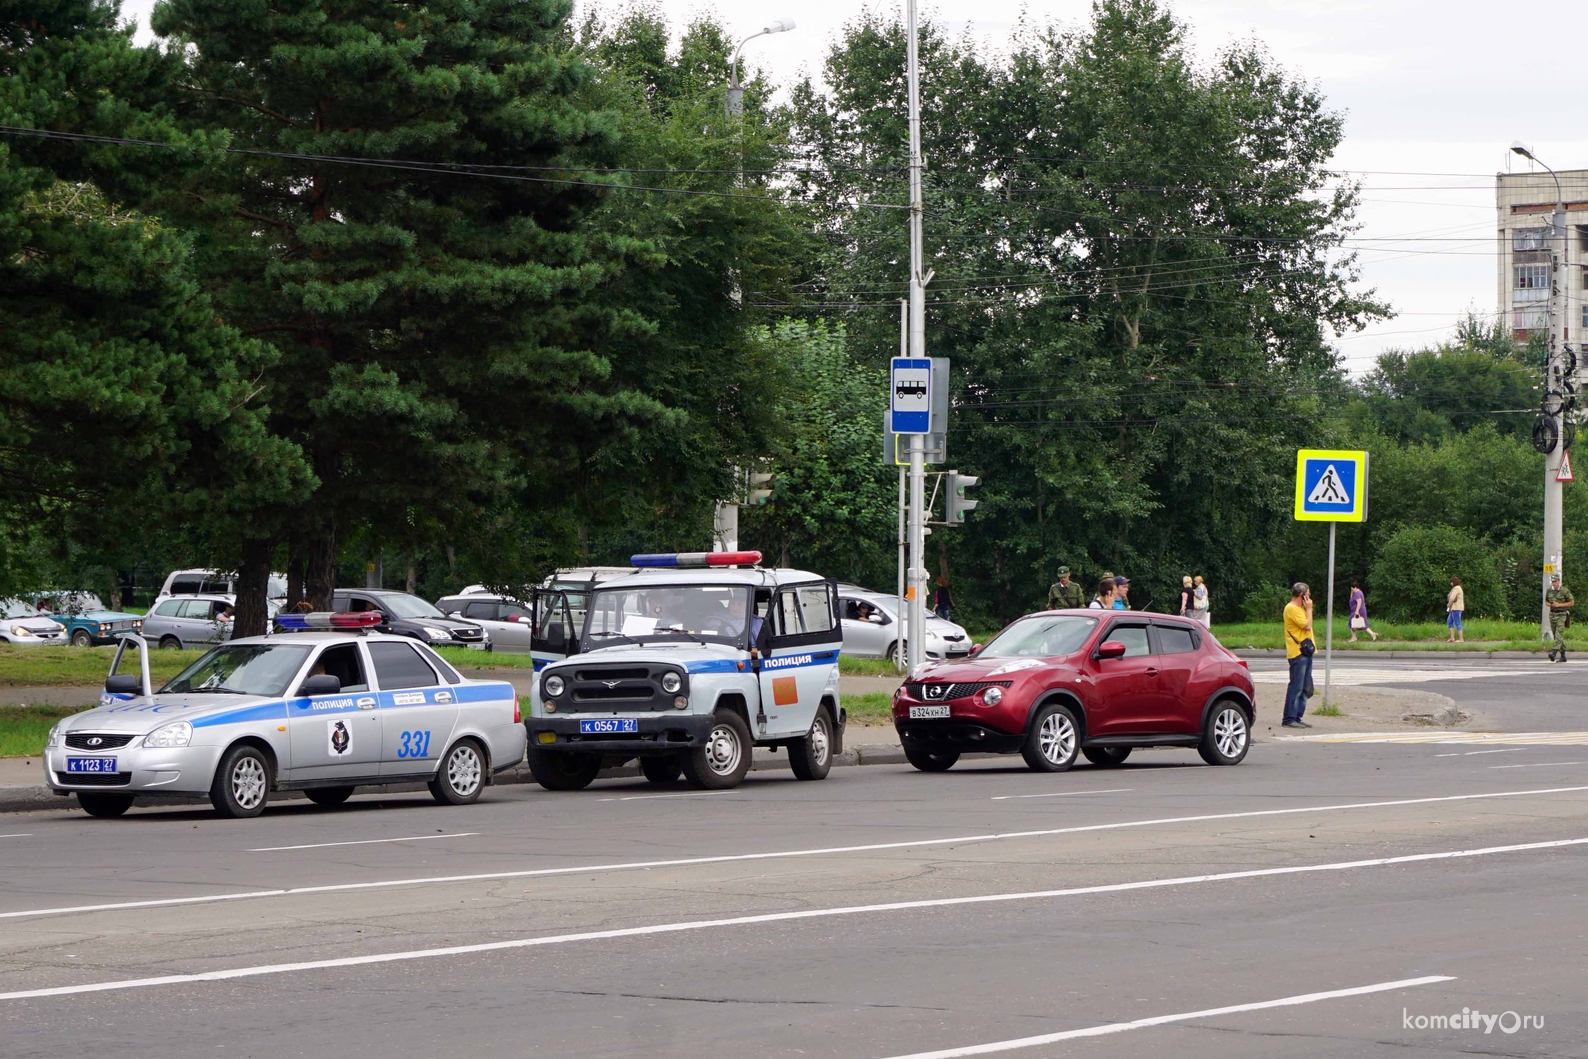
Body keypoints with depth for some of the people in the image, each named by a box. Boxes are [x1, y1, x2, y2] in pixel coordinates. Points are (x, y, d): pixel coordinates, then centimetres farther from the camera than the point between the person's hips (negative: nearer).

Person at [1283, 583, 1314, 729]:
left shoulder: (1299, 608, 20)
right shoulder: (1291, 609, -13)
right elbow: (1307, 625, -18)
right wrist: (1309, 608, -10)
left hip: (1305, 652, 11)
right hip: (1298, 653, -11)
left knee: (1304, 688, 11)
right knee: (1296, 687, -12)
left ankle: (1297, 717, 14)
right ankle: (1289, 719, -12)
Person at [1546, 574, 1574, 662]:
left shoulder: (1565, 591, -9)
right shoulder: (1549, 591, 7)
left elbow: (1572, 603, -6)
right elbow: (1546, 601, 21)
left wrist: (1559, 605, -15)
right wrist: (1550, 605, -4)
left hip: (1561, 614, -6)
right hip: (1552, 614, 6)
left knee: (1558, 635, -17)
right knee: (1556, 636, 8)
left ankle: (1554, 653, -30)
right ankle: (1563, 656, 17)